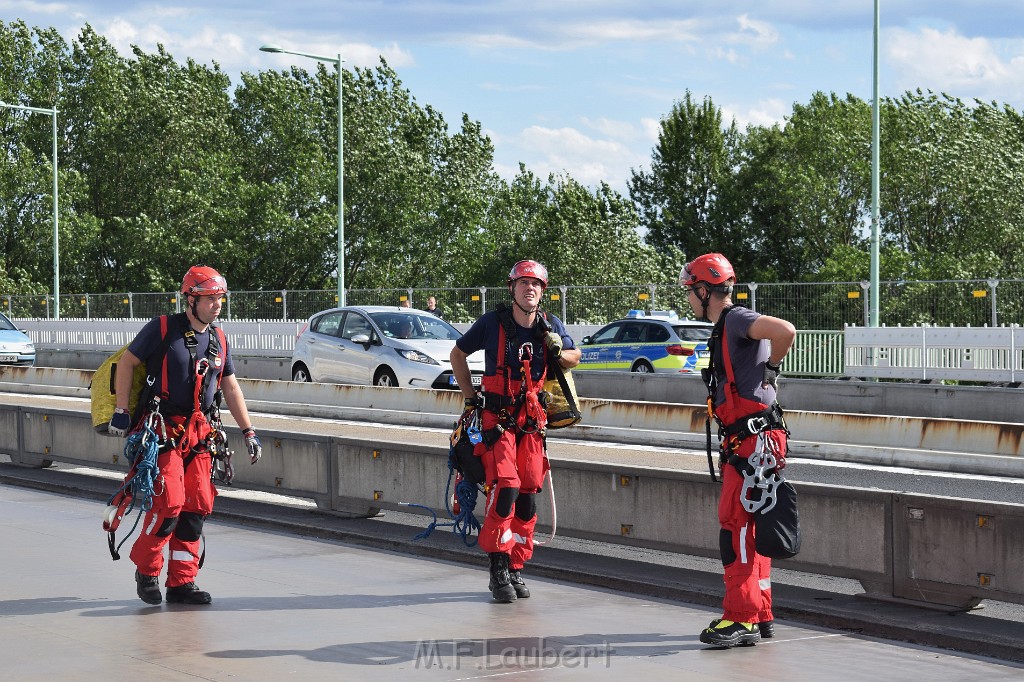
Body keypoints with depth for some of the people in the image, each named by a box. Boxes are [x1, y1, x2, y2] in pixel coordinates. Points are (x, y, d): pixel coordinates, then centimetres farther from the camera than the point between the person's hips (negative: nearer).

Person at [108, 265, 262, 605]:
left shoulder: (219, 340, 11)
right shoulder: (162, 329, -7)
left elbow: (231, 387, 17)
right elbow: (126, 363, -2)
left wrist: (248, 432, 12)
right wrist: (122, 411, -6)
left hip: (199, 432, 6)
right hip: (163, 428, -6)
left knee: (197, 506, 1)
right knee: (169, 502, -14)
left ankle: (182, 582, 9)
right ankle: (146, 570, 8)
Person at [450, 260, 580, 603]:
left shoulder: (550, 326, 2)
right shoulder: (492, 323, -7)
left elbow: (574, 359, 16)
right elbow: (458, 354, 7)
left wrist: (558, 352, -8)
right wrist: (470, 395, 1)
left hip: (532, 419, 4)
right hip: (497, 417, -4)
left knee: (528, 495, 3)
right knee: (505, 489, -16)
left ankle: (516, 568, 15)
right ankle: (499, 570, -9)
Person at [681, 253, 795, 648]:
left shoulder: (736, 320, -11)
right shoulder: (725, 327, 20)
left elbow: (785, 331, -30)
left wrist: (770, 367, -12)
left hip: (754, 439, -11)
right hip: (742, 441, 11)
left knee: (736, 525, -11)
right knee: (747, 528, 14)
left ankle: (742, 619, -9)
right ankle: (761, 615, 21)